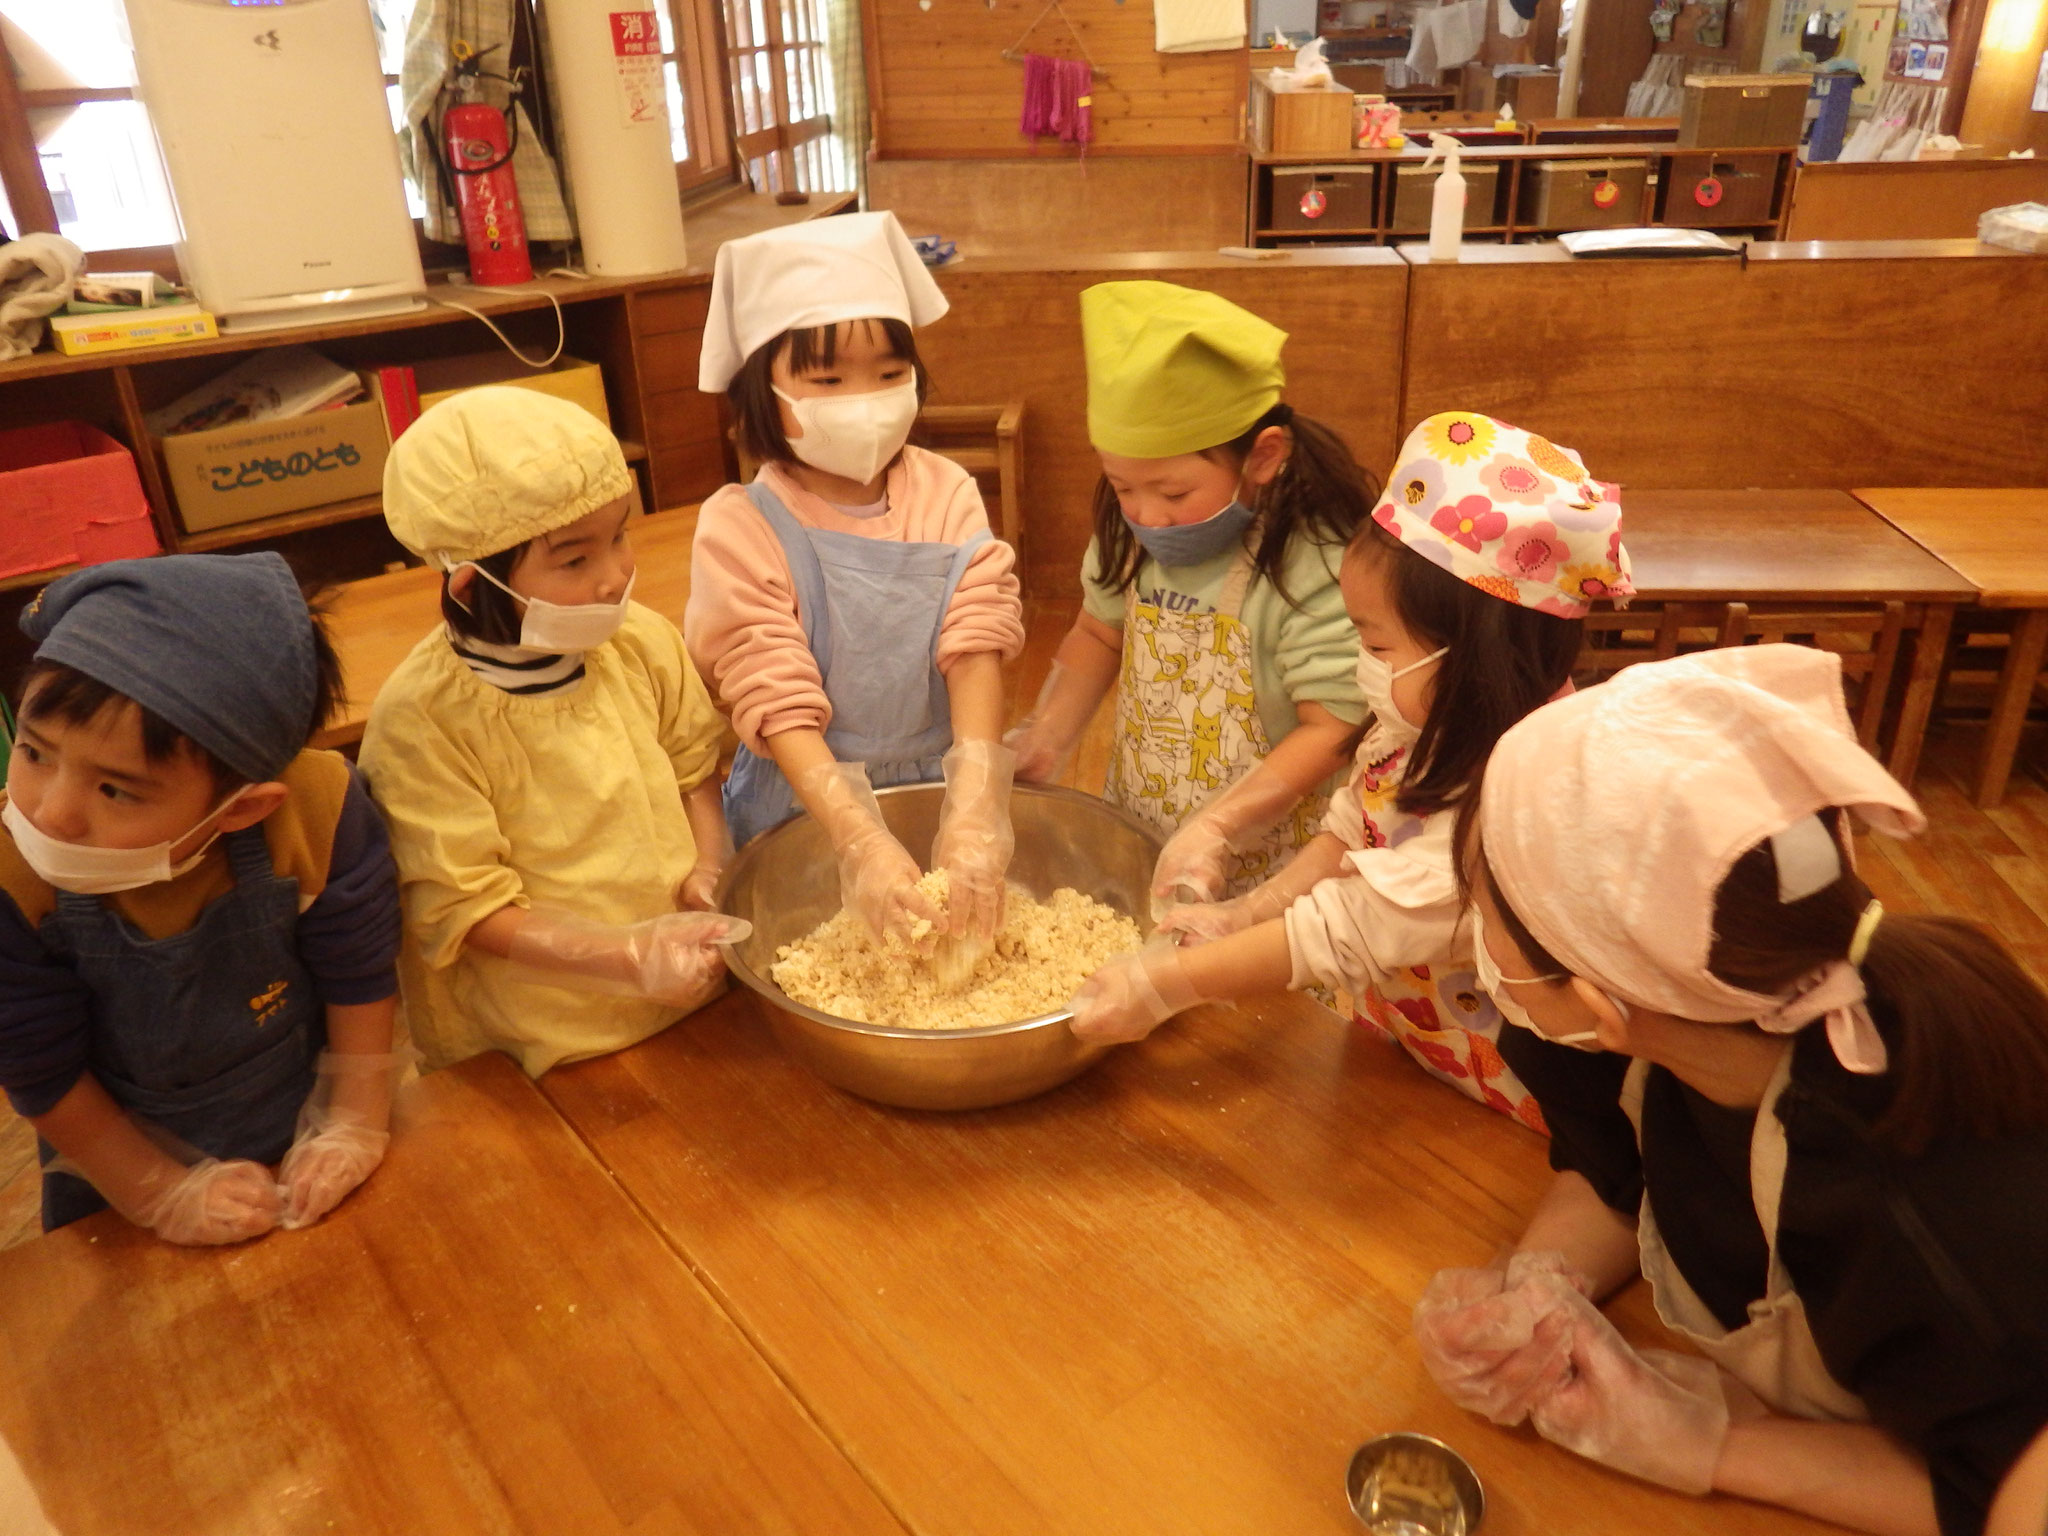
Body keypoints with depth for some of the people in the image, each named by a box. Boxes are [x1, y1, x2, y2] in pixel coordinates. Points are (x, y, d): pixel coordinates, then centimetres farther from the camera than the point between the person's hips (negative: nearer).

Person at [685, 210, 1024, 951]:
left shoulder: (946, 493, -8)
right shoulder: (740, 527, -16)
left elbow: (977, 648, -18)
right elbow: (777, 706, -22)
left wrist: (974, 811, -32)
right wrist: (862, 842, -35)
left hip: (938, 787, 2)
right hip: (804, 808, -2)